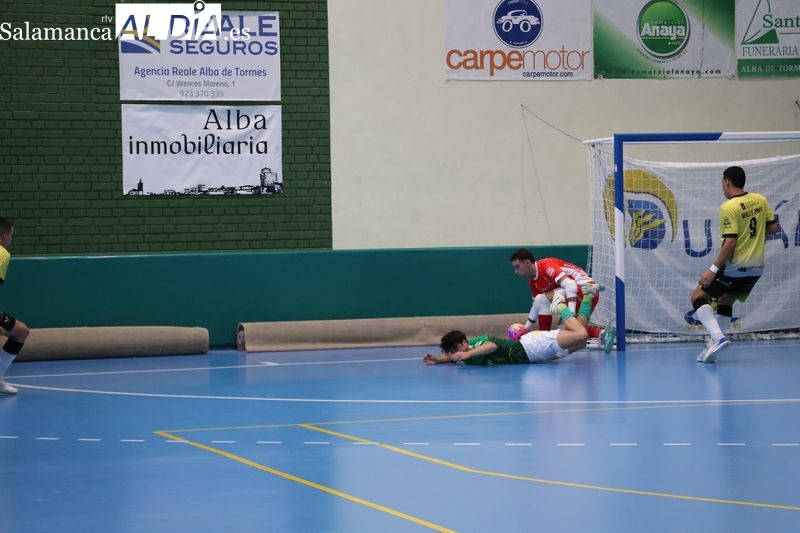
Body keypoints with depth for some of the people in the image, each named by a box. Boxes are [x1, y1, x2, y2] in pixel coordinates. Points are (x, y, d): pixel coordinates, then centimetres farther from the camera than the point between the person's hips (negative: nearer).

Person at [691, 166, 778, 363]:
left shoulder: (728, 208, -16)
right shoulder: (760, 200, 3)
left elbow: (730, 242, -21)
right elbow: (773, 228, 10)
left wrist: (713, 269, -19)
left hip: (735, 268, -7)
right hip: (756, 268, 7)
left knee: (698, 297, 4)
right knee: (725, 302, 23)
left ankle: (718, 337, -15)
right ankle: (713, 348, 17)